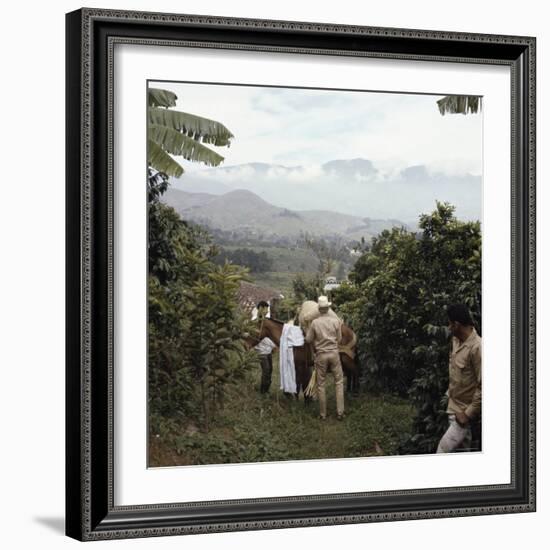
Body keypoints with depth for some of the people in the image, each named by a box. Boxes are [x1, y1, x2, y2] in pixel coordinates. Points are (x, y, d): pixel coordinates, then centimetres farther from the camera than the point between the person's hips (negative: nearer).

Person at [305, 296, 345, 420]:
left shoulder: (315, 322, -8)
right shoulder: (336, 321, -6)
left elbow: (308, 339, 0)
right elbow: (339, 339, 3)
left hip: (321, 355, -1)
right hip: (334, 353, 1)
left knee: (321, 384, 8)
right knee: (339, 382, 10)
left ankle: (323, 414, 11)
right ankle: (340, 412, 4)